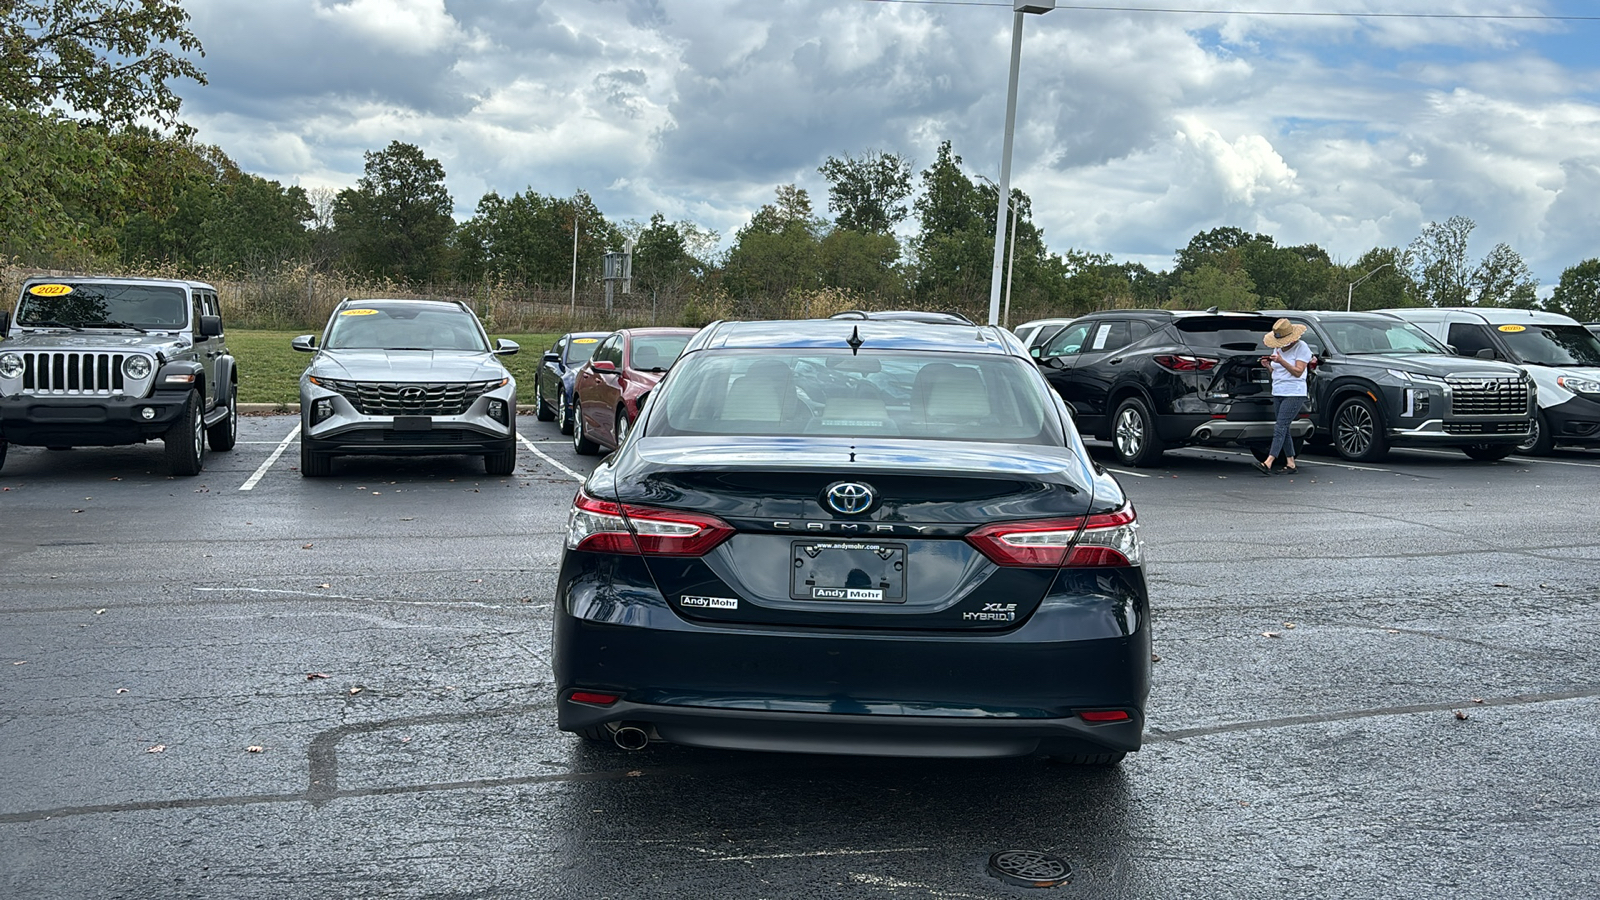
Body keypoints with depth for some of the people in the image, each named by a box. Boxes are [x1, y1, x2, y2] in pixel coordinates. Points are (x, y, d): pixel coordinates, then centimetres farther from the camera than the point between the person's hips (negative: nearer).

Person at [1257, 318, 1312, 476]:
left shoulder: (1301, 347, -7)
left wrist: (1281, 361, -22)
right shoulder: (1278, 348, 15)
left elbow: (1298, 372, -13)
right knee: (1284, 429, 7)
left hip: (1294, 394, -8)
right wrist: (1268, 365, -1)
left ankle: (1268, 463, -25)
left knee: (1280, 428, -16)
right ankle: (1291, 463, 13)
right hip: (1278, 393, 8)